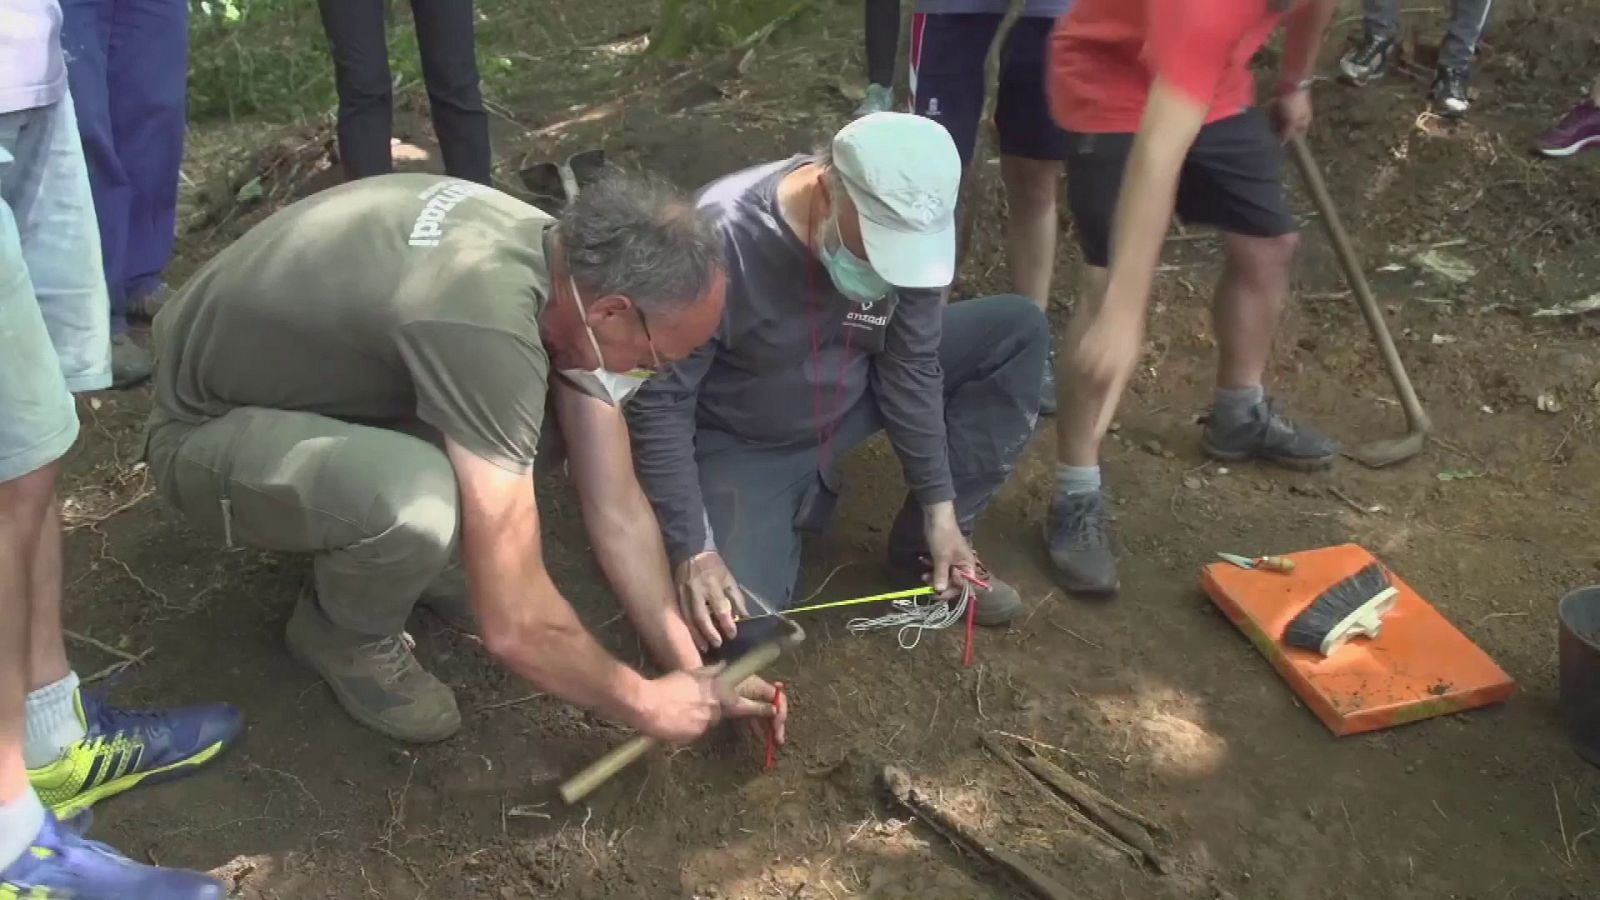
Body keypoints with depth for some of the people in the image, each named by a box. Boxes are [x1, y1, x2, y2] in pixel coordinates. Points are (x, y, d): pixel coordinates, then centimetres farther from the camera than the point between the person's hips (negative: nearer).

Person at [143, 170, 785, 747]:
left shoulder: (569, 261, -11)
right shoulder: (486, 322, -38)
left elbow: (617, 508, -5)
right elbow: (515, 626, -35)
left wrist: (689, 665, -7)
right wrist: (644, 703, -19)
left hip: (316, 372, 8)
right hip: (207, 432, -7)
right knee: (418, 503, -35)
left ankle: (428, 555, 11)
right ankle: (344, 634, -2)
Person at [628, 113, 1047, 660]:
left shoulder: (904, 227, -18)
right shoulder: (721, 238, -33)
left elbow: (911, 365, -8)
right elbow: (658, 403, -26)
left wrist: (939, 506, -9)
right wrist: (693, 550, -30)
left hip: (854, 399, 5)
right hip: (745, 444, -5)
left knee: (1018, 330, -8)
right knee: (738, 629, -25)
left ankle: (923, 552, 1)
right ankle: (788, 509, 11)